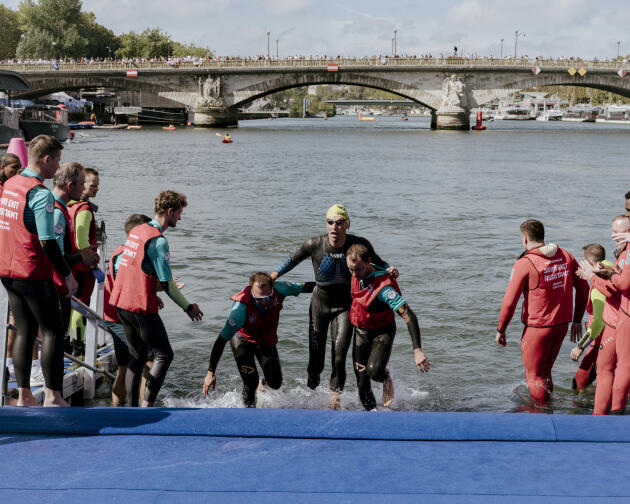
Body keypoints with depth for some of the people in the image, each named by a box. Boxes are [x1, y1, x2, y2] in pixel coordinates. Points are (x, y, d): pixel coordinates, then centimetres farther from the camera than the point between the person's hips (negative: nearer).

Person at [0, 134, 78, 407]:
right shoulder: (40, 193, -16)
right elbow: (47, 242, -19)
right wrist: (67, 275, -12)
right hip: (33, 273, -8)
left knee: (24, 331, 13)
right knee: (52, 332, 1)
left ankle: (24, 396, 15)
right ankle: (52, 397, 1)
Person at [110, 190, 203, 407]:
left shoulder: (136, 231, 12)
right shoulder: (158, 240, -15)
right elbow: (167, 283, -15)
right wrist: (188, 307, -4)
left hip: (121, 302, 9)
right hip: (141, 306, -9)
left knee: (137, 356, 16)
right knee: (164, 355, 2)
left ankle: (132, 408, 16)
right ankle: (147, 405, -4)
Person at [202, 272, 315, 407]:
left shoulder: (279, 289, -32)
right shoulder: (241, 308, -41)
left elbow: (304, 287, -11)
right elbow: (221, 340, -35)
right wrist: (210, 373, -34)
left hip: (267, 339, 4)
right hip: (243, 339, -3)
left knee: (275, 383, -1)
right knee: (251, 382, -16)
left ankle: (264, 385, 35)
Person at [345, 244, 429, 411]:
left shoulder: (383, 287, -33)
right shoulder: (358, 275, -11)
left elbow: (409, 316, -37)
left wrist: (417, 350, -44)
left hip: (382, 333, -6)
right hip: (360, 333, 6)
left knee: (374, 370, -30)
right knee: (362, 384, 3)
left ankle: (387, 380, 5)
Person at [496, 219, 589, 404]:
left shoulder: (524, 264, -14)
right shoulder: (565, 256, 3)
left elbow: (509, 302, -14)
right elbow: (583, 288, 9)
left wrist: (500, 330, -2)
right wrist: (577, 320, 18)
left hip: (537, 327, -6)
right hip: (562, 324, 6)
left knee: (535, 376, 8)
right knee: (545, 371, 22)